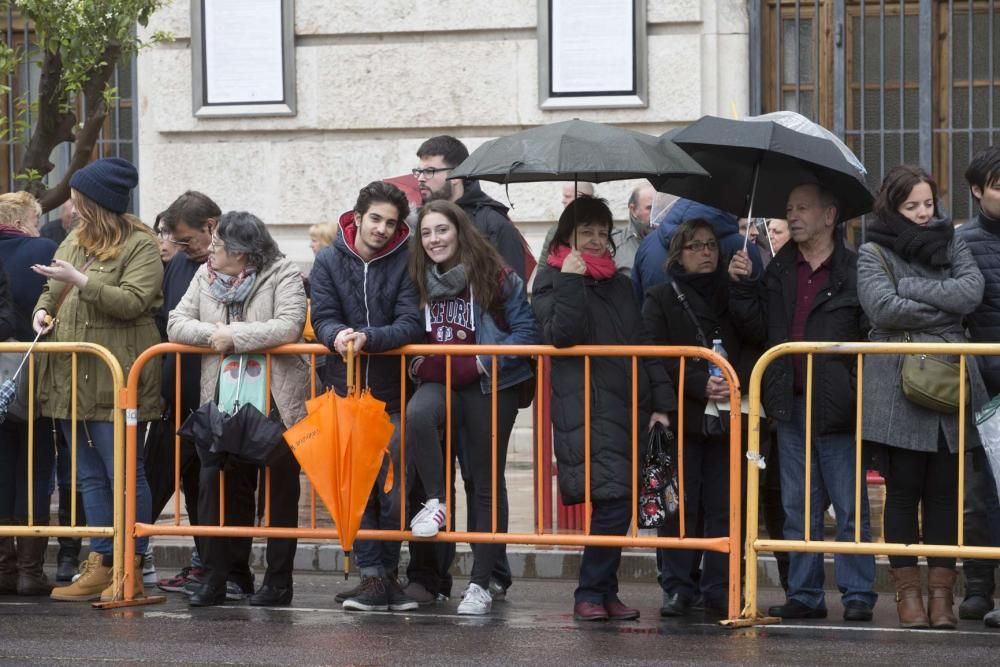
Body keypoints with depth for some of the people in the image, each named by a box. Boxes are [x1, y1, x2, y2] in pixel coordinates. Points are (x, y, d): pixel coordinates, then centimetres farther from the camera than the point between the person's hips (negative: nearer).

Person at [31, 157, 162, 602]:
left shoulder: (140, 246, -5)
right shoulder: (74, 241, 18)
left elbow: (133, 301, -16)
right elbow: (51, 291, 27)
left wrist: (80, 281, -20)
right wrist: (43, 310, 5)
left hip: (116, 381, -8)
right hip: (71, 378, 8)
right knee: (90, 476, 9)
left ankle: (131, 571, -2)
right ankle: (98, 566, 13)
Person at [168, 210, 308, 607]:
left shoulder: (282, 275, -5)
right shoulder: (205, 276, 11)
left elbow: (289, 327, -19)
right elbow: (176, 324, 6)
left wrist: (234, 336, -19)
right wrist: (211, 333, -13)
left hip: (277, 400, -5)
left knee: (279, 493, 3)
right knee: (217, 485, 0)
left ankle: (278, 582, 11)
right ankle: (219, 577, 8)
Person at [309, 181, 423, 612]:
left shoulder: (405, 263, -4)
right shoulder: (329, 261, 3)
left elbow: (410, 325, -12)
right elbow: (322, 317, -2)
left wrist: (368, 338, -28)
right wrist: (338, 334, -25)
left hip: (391, 394, -2)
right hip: (345, 391, 2)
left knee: (393, 487, -2)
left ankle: (387, 573, 11)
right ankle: (372, 576, 6)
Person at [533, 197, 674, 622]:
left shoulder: (619, 284, 22)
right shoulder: (552, 281, 4)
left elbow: (642, 345, 21)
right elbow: (561, 334, -13)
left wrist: (660, 402, 13)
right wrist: (572, 281, -14)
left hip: (628, 405, 6)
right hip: (585, 408, -6)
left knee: (619, 501, 3)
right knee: (613, 499, -17)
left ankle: (602, 591, 11)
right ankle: (591, 593, -9)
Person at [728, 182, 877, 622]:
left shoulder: (854, 271, -3)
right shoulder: (779, 272, 13)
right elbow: (758, 331, 10)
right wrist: (742, 287, -2)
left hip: (836, 405, -5)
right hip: (791, 405, 5)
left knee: (850, 507, -1)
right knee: (798, 508, 10)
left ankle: (858, 594, 4)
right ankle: (805, 594, 16)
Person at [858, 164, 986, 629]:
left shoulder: (951, 245, 15)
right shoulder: (874, 253, 4)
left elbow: (973, 291, -3)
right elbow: (882, 307, -13)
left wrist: (913, 288, -9)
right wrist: (944, 308, -6)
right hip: (898, 389, -3)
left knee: (944, 491, 2)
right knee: (903, 490, -1)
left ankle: (942, 591, 5)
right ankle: (907, 589, 5)